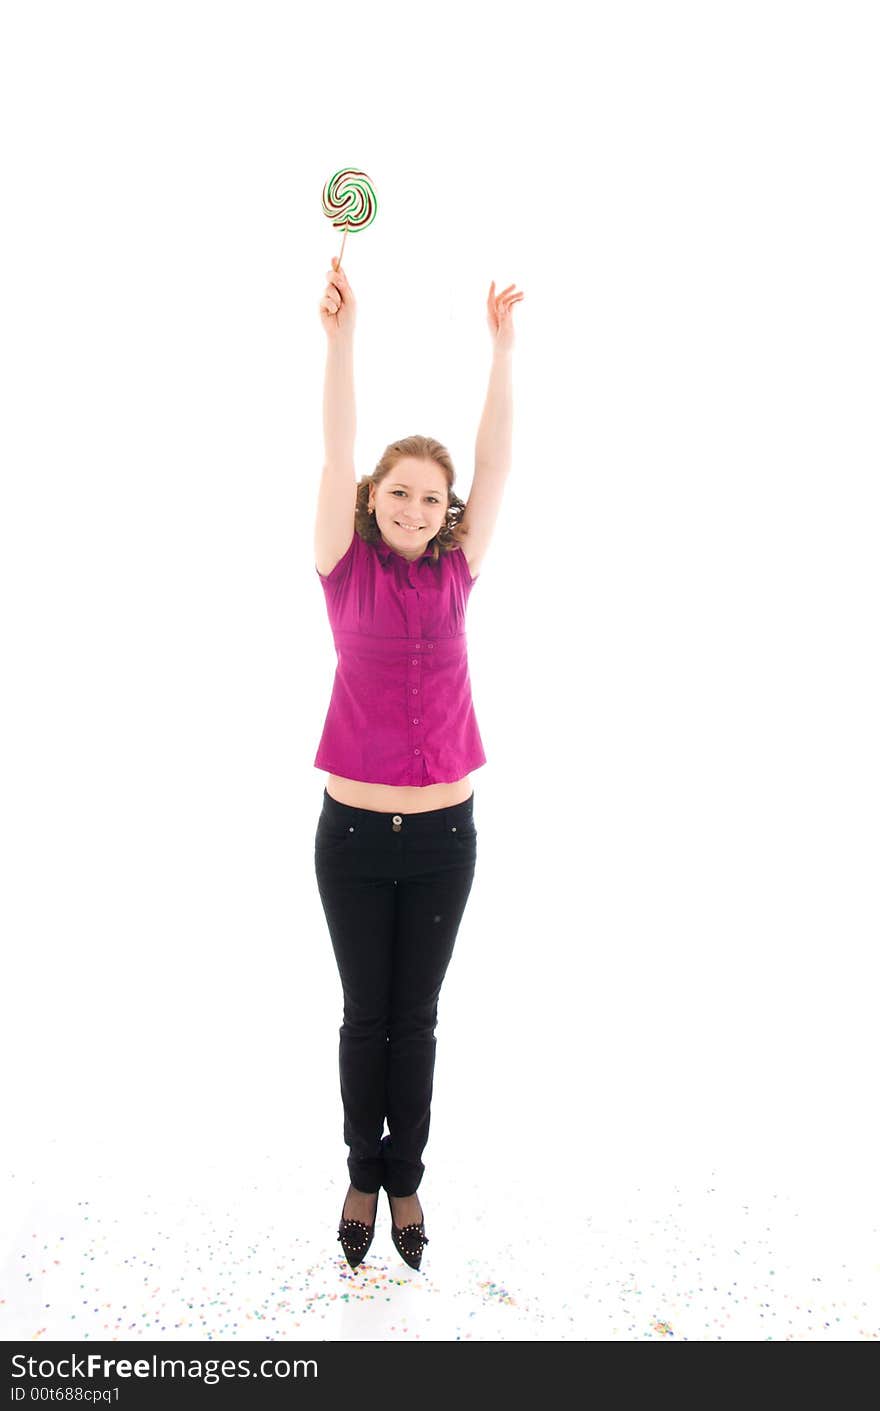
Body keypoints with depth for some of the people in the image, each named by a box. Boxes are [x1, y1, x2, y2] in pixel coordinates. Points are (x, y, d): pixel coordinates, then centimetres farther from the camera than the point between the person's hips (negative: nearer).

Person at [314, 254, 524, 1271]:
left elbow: (496, 461, -1)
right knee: (365, 1016, 12)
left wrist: (503, 347, -5)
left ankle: (406, 1178, 30)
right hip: (353, 833, -1)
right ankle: (363, 1176, 31)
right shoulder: (348, 570, -1)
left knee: (416, 1019, 13)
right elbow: (336, 451, -10)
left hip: (443, 835, 1)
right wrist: (341, 334, -17)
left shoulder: (456, 573, 4)